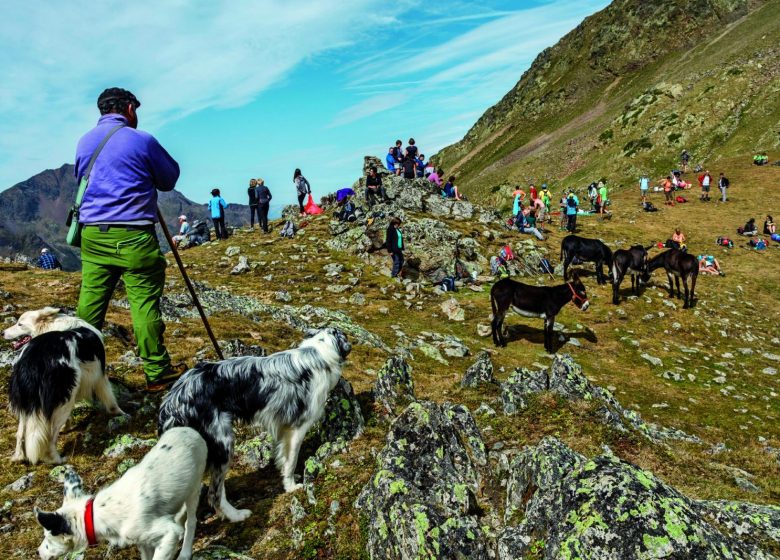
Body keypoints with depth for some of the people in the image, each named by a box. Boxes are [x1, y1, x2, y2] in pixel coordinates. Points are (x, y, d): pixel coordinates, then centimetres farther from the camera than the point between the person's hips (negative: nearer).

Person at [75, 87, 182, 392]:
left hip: (92, 234, 6)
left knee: (90, 299, 9)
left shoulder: (84, 142, 14)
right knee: (145, 302, -2)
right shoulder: (141, 140, -3)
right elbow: (169, 179, 6)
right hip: (133, 236, -6)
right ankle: (157, 372, 4)